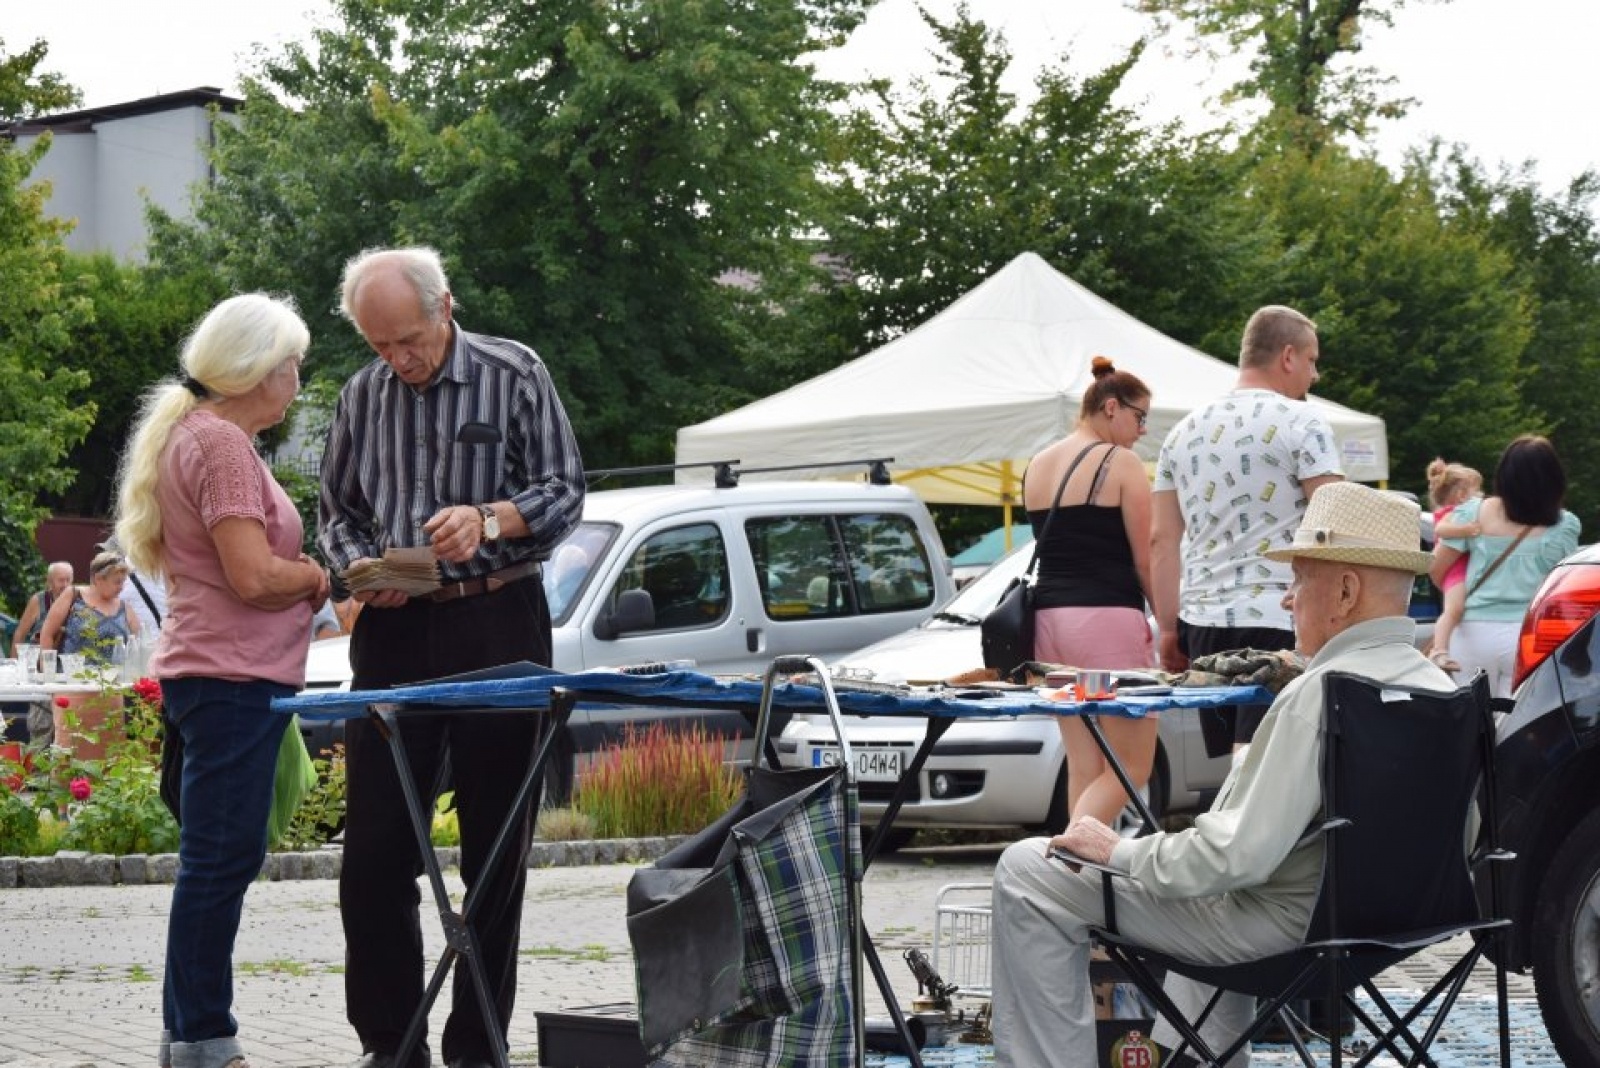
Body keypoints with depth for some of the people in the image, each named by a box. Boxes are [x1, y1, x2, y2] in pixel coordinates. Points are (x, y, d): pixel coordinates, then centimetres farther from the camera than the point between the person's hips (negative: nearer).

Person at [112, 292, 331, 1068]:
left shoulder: (194, 435, 18)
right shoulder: (220, 444, -14)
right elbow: (254, 575, -21)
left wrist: (300, 571, 10)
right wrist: (315, 577, -3)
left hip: (214, 676, 11)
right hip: (232, 677, -11)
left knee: (218, 859, 13)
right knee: (221, 859, -8)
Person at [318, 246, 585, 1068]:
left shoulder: (515, 376, 0)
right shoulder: (362, 396, 9)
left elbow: (564, 493, -1)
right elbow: (336, 512, 17)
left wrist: (489, 520, -20)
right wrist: (363, 568, -4)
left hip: (498, 624, -2)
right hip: (395, 631, 2)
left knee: (496, 847, 2)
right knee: (374, 848, -2)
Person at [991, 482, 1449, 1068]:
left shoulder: (1321, 695, -26)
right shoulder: (1437, 686, 1)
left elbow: (1236, 856, -30)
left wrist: (1119, 851, -14)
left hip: (1287, 929, -9)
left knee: (1026, 872, -6)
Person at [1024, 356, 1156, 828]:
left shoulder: (1037, 466, 15)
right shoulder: (1122, 464, -6)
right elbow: (1146, 560, -7)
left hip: (1048, 616, 7)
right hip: (1108, 617, -7)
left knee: (1083, 767, 9)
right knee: (1131, 767, -3)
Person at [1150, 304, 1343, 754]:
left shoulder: (1184, 432, 15)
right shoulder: (1301, 423, -4)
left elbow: (1162, 540, 13)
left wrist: (1170, 629, 15)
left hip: (1202, 621, 6)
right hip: (1278, 620, -6)